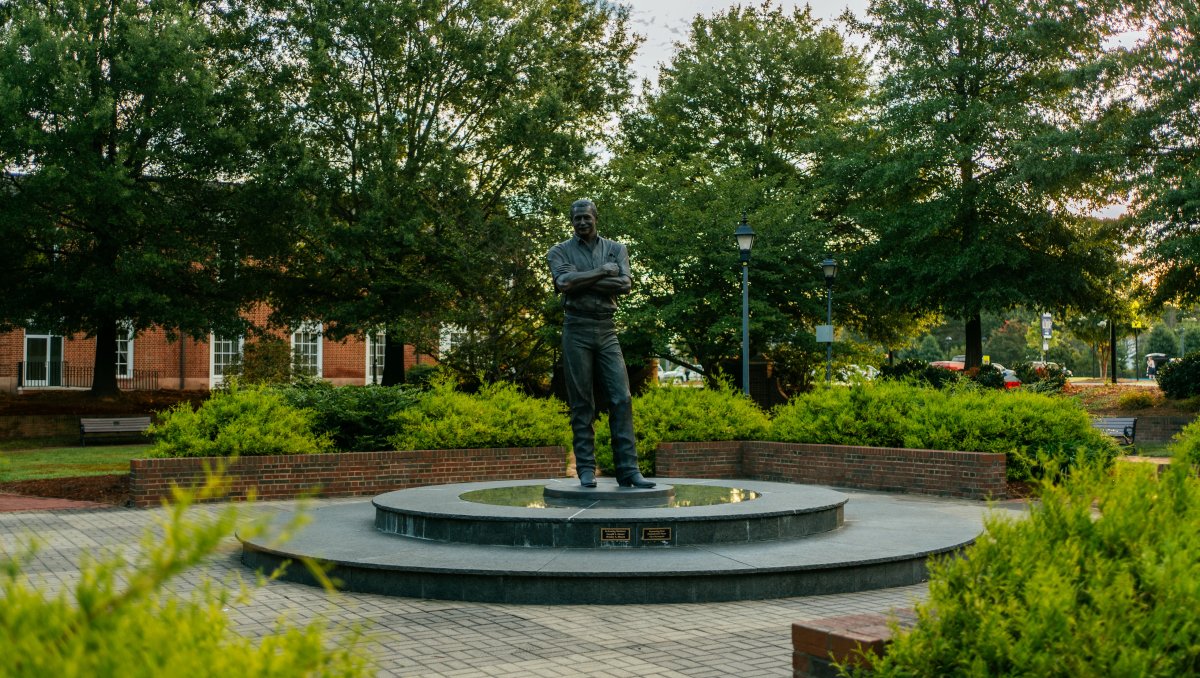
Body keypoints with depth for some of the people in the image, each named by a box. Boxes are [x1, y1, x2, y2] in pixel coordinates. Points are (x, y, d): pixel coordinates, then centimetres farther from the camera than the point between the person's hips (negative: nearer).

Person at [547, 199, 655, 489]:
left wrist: (580, 280, -9)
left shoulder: (616, 249, 12)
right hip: (577, 331, -2)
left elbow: (625, 284, -5)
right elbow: (564, 281, -14)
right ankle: (586, 470, 3)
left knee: (621, 398, -6)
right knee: (581, 403, -1)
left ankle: (628, 470, -6)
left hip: (607, 331, 2)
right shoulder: (559, 251, 8)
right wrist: (603, 271, -7)